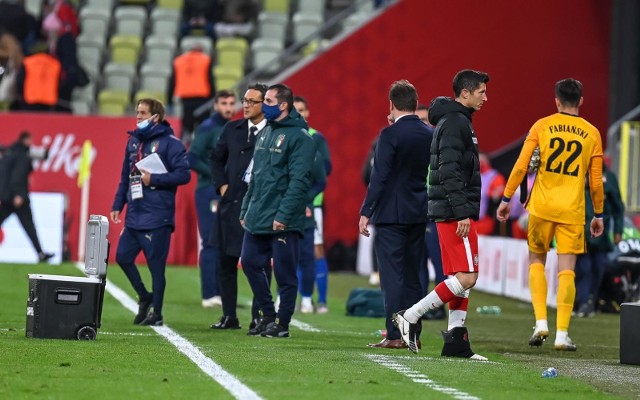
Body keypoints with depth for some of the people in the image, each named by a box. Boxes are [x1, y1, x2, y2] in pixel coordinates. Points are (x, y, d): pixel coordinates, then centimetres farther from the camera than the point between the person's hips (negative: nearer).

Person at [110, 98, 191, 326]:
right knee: (123, 256, 7)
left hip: (157, 218, -7)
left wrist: (153, 179, -17)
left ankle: (156, 312, 8)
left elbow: (184, 175, -14)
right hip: (134, 215, 7)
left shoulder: (170, 143, -7)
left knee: (156, 265, -2)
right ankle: (144, 297, 26)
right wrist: (117, 205, 15)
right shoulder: (133, 141, 14)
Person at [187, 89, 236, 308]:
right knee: (211, 244, -7)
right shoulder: (207, 128, -8)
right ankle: (209, 295, -6)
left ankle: (221, 292, 13)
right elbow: (191, 159, -15)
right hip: (210, 193, -7)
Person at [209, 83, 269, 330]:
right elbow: (217, 159, 21)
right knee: (226, 262, 8)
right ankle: (229, 316, 15)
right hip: (231, 205, 5)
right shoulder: (233, 129, 11)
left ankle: (258, 316, 6)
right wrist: (221, 185, 8)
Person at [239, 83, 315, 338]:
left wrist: (283, 215, -22)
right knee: (250, 262, 9)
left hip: (283, 221, -8)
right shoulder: (266, 132, 15)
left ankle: (282, 323, 7)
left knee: (284, 273, -2)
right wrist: (246, 209, 16)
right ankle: (268, 315, 21)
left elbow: (299, 181, -17)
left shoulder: (299, 137, -11)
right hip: (257, 218, 9)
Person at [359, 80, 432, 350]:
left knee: (393, 276, -5)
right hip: (418, 215, 6)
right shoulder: (429, 135, 5)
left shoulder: (390, 135, -12)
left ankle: (395, 335, -8)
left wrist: (366, 212, -12)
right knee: (412, 277, 12)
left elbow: (379, 177, -16)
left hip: (391, 214, -6)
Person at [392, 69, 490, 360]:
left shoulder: (454, 121, 20)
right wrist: (462, 213, -23)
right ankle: (410, 316, -9)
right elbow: (450, 172, -20)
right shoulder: (455, 123, -12)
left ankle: (456, 339, 8)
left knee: (460, 278, 9)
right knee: (466, 277, -12)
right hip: (455, 213, -11)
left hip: (449, 213, 11)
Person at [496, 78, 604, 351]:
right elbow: (596, 181, 6)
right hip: (572, 211, 0)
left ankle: (541, 323, 3)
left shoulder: (542, 126, 1)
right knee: (566, 271, 1)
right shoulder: (592, 133, 4)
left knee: (536, 261, 16)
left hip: (542, 206, 0)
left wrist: (506, 199, 5)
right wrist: (598, 215, 16)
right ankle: (562, 334, -4)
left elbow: (521, 166, -3)